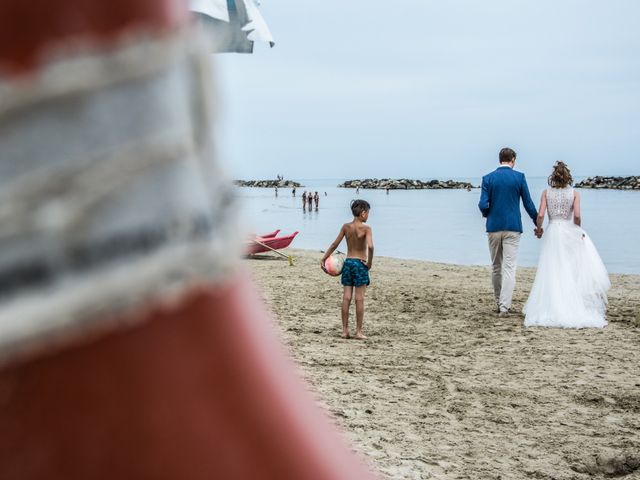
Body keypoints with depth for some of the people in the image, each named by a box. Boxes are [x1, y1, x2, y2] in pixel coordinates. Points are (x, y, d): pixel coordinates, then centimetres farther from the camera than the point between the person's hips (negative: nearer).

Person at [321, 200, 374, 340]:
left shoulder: (346, 227, 2)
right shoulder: (366, 228, -11)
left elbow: (334, 244, 3)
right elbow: (370, 246, -26)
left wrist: (323, 259, 11)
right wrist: (370, 262, -13)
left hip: (348, 262, 4)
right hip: (360, 264, -4)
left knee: (346, 298, 6)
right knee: (359, 299, 0)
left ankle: (345, 330, 9)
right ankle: (358, 332, 2)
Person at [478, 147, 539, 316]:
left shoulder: (488, 178, -1)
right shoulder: (519, 177, -3)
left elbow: (483, 205, -6)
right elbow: (528, 204, 0)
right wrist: (537, 224, 12)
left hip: (493, 227, 2)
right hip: (513, 227, -2)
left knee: (496, 267, 14)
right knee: (509, 267, -4)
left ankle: (499, 303, 24)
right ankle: (504, 305, -13)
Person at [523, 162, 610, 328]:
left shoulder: (546, 193, 1)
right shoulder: (574, 193, -1)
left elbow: (540, 215, -6)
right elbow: (577, 215, -11)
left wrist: (538, 228, 12)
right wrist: (577, 229, 7)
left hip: (552, 233, 1)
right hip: (569, 232, -1)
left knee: (553, 273, 4)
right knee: (572, 270, 7)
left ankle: (552, 310, 3)